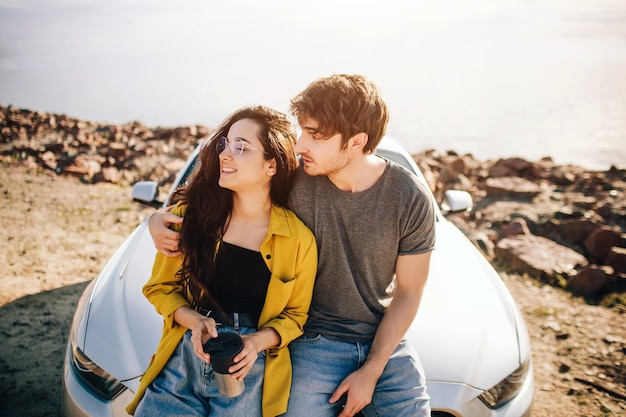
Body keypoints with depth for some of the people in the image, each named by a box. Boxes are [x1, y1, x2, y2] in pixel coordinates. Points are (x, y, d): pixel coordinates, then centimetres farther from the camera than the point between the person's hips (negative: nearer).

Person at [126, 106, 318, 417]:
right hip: (182, 360, 2)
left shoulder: (299, 239, -7)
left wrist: (258, 341, -15)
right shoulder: (191, 212, -3)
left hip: (250, 373, -1)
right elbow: (160, 287, 5)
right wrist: (195, 321, -13)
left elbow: (295, 313, 4)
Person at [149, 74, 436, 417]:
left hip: (385, 339, 1)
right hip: (314, 342, -1)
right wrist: (159, 219, -17)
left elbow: (408, 292, -6)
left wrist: (372, 370, -9)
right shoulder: (292, 180, -15)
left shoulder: (411, 199, -13)